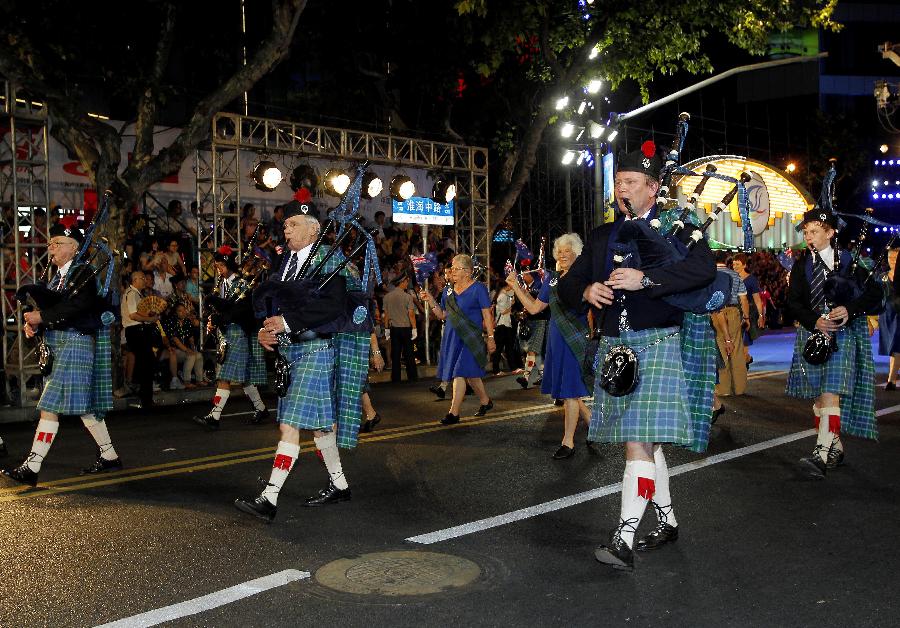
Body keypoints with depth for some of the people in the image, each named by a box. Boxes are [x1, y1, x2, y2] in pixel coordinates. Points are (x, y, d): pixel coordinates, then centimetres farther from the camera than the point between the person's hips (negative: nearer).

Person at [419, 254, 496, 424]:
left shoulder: (478, 288, -5)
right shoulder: (448, 290, 10)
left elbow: (487, 315, -5)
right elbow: (442, 315, 14)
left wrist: (490, 337, -9)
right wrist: (430, 300, 0)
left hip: (470, 337, -6)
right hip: (451, 337, 6)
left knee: (460, 373, -12)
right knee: (470, 374, 14)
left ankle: (454, 413, -10)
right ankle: (485, 401, 33)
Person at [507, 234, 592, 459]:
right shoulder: (552, 280, 12)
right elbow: (534, 307, 14)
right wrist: (516, 287, 8)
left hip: (576, 340, -7)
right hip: (556, 341, 7)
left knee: (570, 392, -3)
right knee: (565, 390, 11)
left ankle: (568, 442, 6)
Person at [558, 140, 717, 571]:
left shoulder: (676, 226, 0)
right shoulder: (601, 236, 16)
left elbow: (704, 268, -19)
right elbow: (567, 285, 15)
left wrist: (645, 278, -27)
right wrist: (586, 290, -8)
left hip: (657, 344, -6)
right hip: (613, 346, 6)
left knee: (639, 440, -13)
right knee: (643, 441, 14)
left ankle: (624, 539, -14)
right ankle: (667, 521, 29)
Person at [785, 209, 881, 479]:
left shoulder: (850, 260, 2)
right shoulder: (801, 266, 11)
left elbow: (874, 294, -1)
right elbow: (793, 303, 3)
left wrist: (849, 309, -19)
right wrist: (815, 321, -15)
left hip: (844, 333, -4)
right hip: (812, 333, 4)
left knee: (831, 393, -17)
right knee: (818, 395, 7)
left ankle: (821, 456, -25)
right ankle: (835, 447, 22)